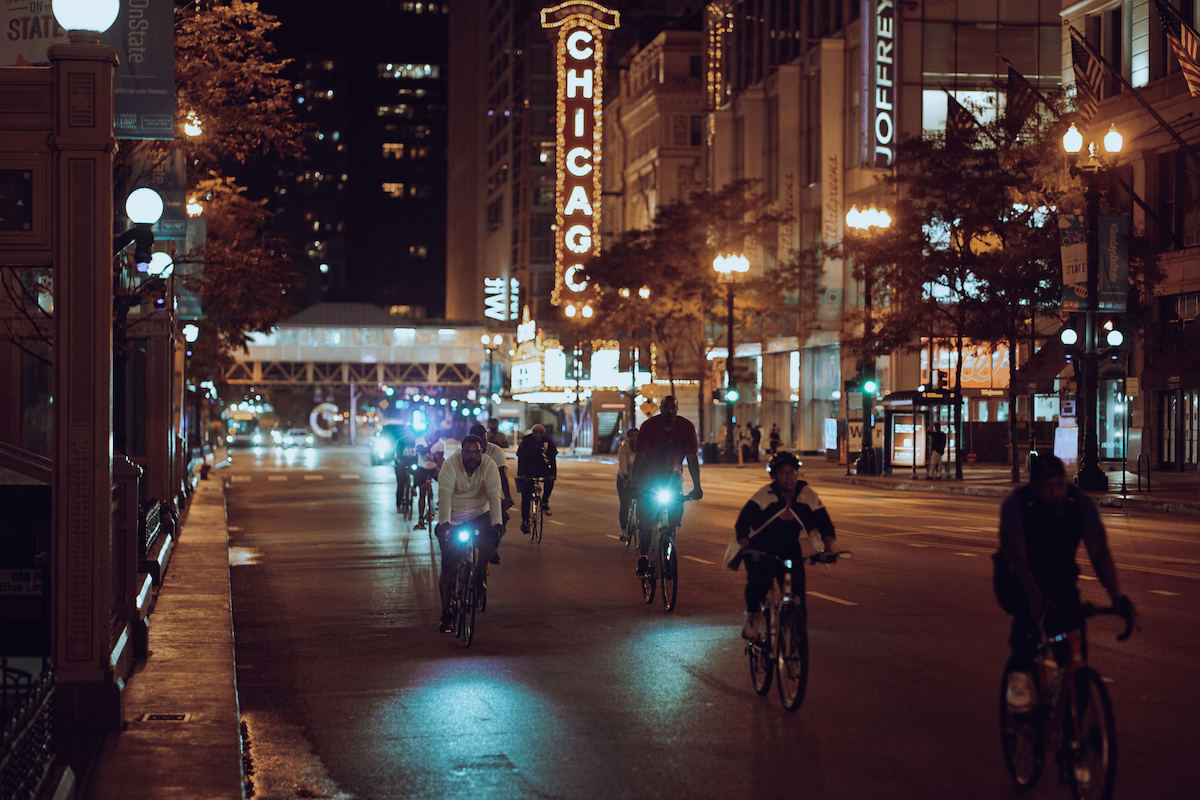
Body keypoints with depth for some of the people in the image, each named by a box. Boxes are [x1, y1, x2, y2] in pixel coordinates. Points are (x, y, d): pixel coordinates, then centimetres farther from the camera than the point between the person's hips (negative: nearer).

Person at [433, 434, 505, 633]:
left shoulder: (489, 466, -15)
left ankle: (479, 573, 1)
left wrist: (497, 522, -38)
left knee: (492, 537, -29)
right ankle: (446, 613, 3)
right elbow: (445, 495, -29)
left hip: (479, 514, 1)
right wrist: (444, 523, -42)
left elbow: (494, 496, -24)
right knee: (448, 568, -6)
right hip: (453, 518, -1)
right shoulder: (450, 464, -19)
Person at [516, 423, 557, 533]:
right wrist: (521, 474, -26)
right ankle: (525, 521, -1)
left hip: (542, 470, 2)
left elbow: (552, 459, -7)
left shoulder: (548, 442, -2)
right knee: (526, 497, -8)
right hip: (527, 473, -2)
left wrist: (553, 473, -21)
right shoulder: (526, 442, -8)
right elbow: (521, 459, -14)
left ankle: (544, 502, -8)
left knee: (550, 480, -27)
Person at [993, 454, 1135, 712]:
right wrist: (1035, 597, -55)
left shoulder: (1080, 503, -19)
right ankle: (1020, 676, -19)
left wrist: (1116, 596, -43)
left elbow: (1099, 552, -26)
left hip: (1058, 577, 3)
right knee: (1031, 611, -36)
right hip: (1016, 580, -3)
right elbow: (1017, 559, -37)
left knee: (1073, 620, -22)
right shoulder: (1016, 504, -26)